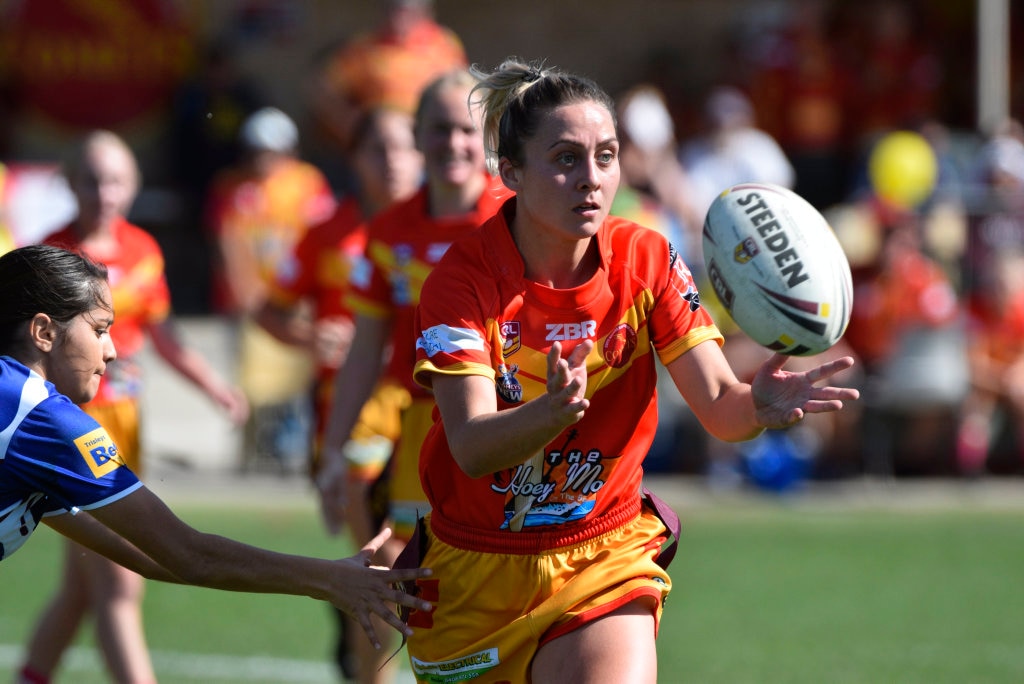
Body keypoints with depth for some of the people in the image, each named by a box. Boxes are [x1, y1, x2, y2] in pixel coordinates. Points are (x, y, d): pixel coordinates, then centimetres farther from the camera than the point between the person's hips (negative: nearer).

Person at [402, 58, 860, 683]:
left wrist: (758, 404, -38)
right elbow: (471, 448, -27)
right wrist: (553, 411, -47)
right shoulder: (463, 280, -16)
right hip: (474, 570, 0)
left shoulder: (646, 260, -7)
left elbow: (718, 406, -14)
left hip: (605, 559, 1)